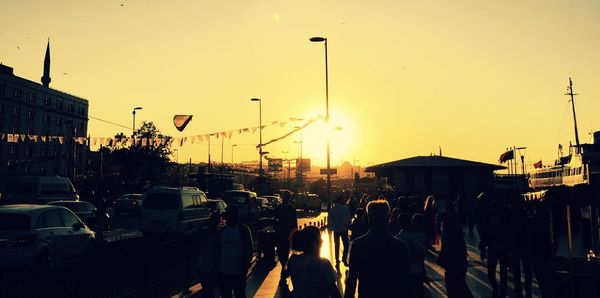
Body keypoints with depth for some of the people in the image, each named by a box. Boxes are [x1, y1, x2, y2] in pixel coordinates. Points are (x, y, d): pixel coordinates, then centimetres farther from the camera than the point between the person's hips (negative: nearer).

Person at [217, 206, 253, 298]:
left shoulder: (243, 229, -5)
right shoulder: (222, 230, 10)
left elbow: (248, 250, -6)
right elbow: (219, 249, 13)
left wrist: (245, 267, -11)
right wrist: (217, 266, 7)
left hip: (238, 272, -5)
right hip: (223, 271, 5)